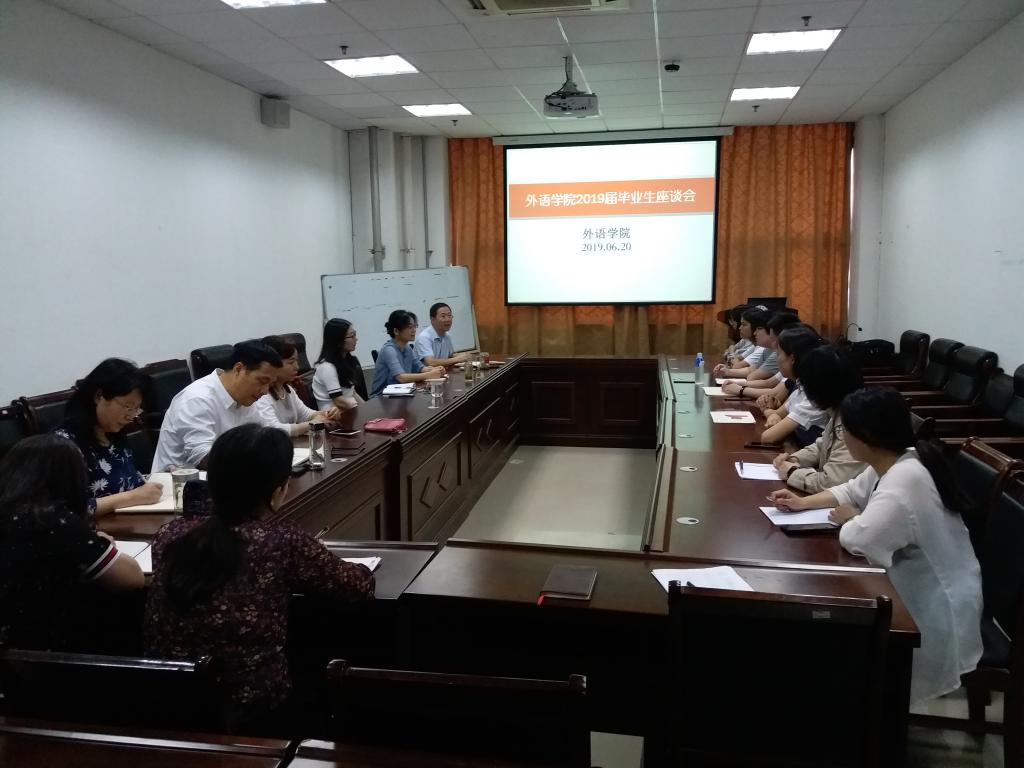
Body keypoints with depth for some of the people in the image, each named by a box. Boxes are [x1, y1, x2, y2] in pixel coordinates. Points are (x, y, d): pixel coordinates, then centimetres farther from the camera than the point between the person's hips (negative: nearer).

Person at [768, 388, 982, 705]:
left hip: (936, 603, -9)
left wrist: (851, 519, -12)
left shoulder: (903, 484, -32)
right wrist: (804, 503, 3)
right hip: (916, 585, 9)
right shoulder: (893, 462, -1)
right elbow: (852, 491, 14)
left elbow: (856, 538, -35)